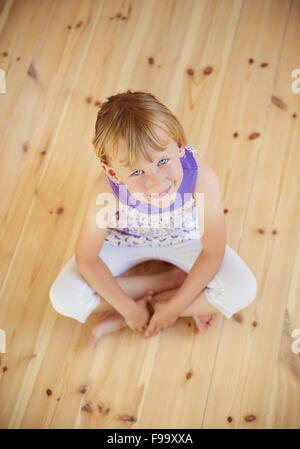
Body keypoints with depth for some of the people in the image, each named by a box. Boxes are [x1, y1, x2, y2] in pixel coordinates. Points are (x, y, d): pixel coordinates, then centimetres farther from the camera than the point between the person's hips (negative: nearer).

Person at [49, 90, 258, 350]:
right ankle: (172, 280, -5)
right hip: (124, 241, 0)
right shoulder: (107, 190, -36)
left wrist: (173, 307, -20)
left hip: (182, 238, 1)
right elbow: (86, 258, -22)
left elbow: (213, 252, -24)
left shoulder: (203, 179, -38)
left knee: (243, 290, -18)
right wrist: (129, 308, -18)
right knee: (64, 298, -16)